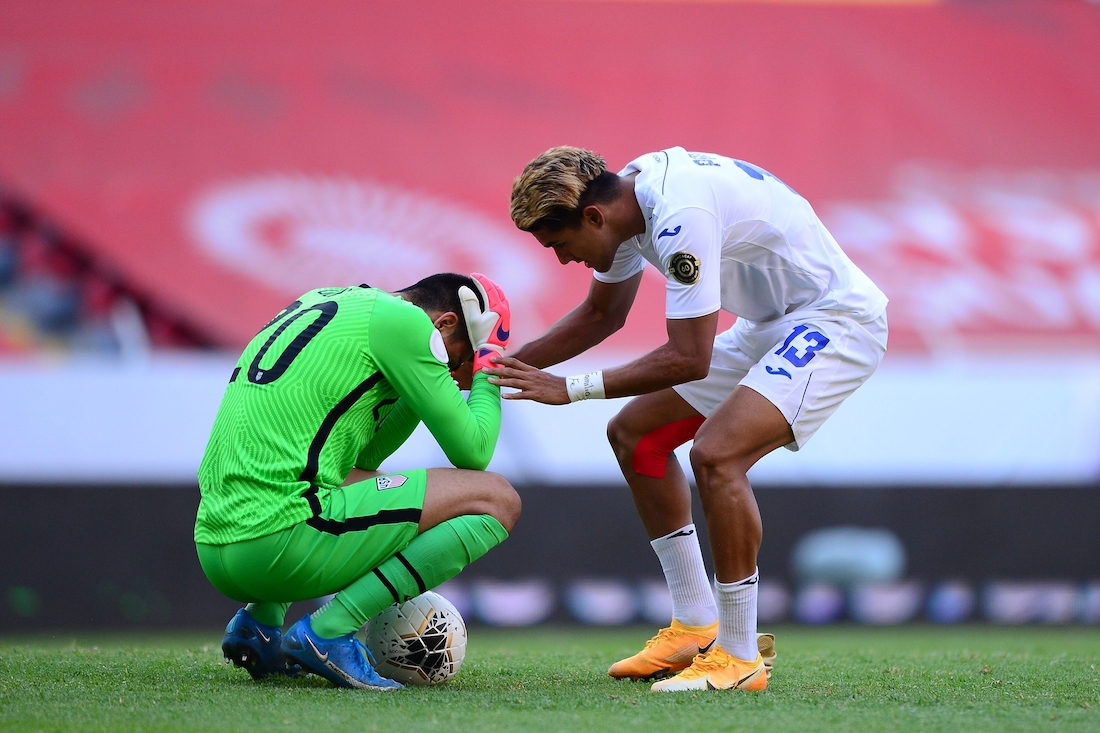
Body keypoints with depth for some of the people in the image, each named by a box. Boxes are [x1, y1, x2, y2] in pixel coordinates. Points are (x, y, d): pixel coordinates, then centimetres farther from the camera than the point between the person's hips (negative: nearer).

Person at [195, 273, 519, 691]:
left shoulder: (322, 302, 23)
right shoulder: (403, 321, -3)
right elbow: (473, 451, 1)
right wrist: (487, 364, 17)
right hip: (278, 543, -9)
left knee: (364, 483, 40)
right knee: (495, 500, -1)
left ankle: (259, 620, 16)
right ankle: (330, 629, -9)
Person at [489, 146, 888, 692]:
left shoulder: (682, 214, -31)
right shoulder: (628, 196, 0)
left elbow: (690, 359, -29)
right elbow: (602, 314, 18)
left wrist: (570, 388, -25)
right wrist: (507, 365, 8)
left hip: (835, 320, -10)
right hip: (768, 323, 11)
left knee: (715, 454, -28)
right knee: (634, 435, 10)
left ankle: (740, 657, -15)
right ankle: (696, 626, 17)